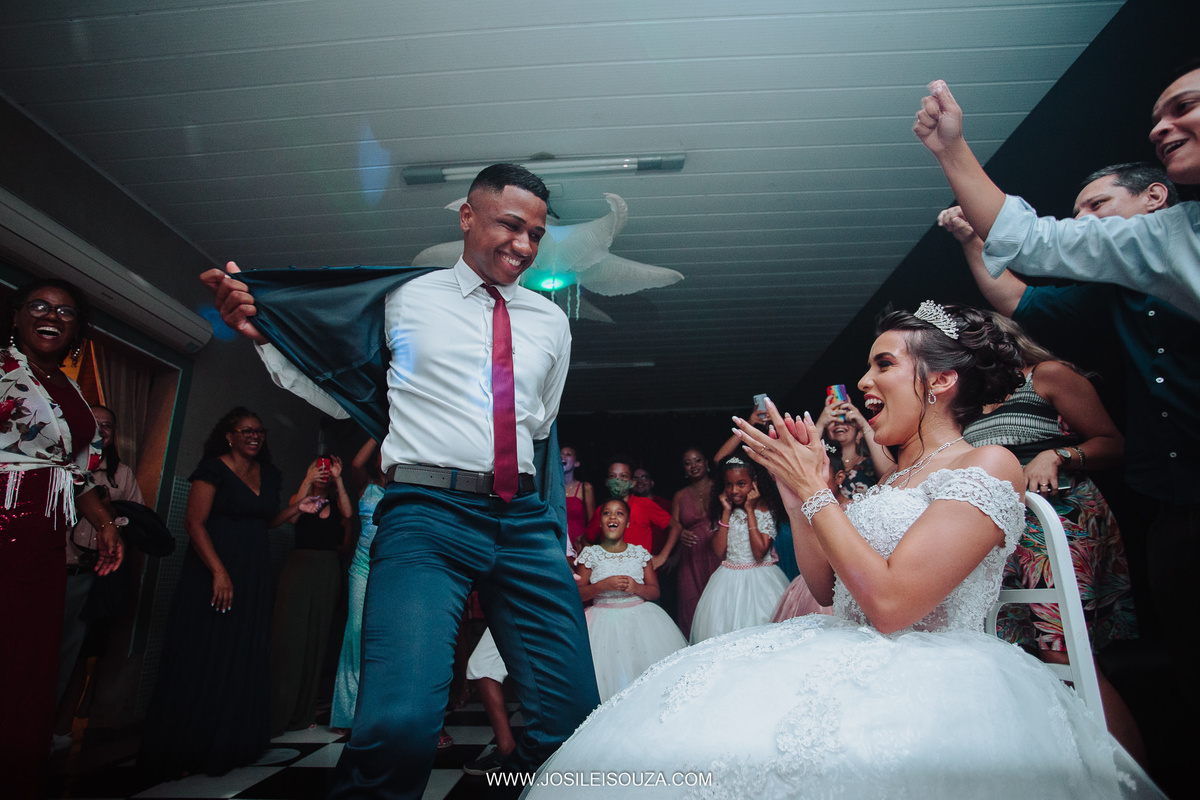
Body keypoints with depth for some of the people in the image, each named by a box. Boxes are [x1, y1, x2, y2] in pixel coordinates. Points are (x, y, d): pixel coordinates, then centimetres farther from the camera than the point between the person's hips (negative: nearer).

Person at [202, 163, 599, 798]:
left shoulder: (552, 322, 16)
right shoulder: (405, 298, 8)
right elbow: (345, 396, 15)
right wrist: (260, 334, 2)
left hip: (524, 524, 4)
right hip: (426, 515, -3)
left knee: (573, 717, 2)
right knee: (400, 723, -23)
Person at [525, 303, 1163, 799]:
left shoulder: (987, 466, -8)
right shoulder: (887, 480, 16)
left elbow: (890, 604, -20)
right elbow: (824, 587, 15)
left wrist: (815, 489, -12)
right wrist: (795, 493, 7)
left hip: (930, 674, -7)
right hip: (847, 656, 7)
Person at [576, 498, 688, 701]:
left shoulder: (640, 553, 5)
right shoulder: (590, 554, -1)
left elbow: (655, 591, 6)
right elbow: (577, 593, -3)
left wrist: (637, 588, -14)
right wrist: (604, 585, -16)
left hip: (639, 618, 2)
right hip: (604, 620, -2)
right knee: (609, 670, -12)